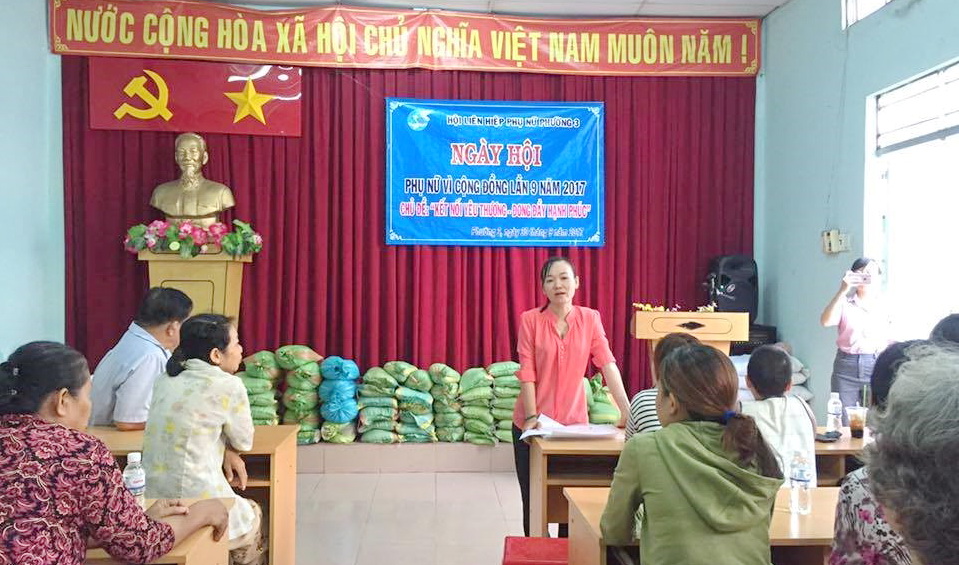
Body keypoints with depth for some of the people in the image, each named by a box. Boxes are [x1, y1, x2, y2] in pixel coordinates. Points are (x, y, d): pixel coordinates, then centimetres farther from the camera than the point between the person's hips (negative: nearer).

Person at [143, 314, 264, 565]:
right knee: (252, 514, 25)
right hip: (196, 503, -6)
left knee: (243, 508, 29)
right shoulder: (227, 386, -12)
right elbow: (244, 442, 0)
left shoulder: (165, 380, 7)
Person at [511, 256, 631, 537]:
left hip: (574, 423, 1)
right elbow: (527, 372, -9)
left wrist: (627, 412, -17)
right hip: (533, 425, -1)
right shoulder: (530, 320, -5)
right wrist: (532, 416, -17)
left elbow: (608, 365, -9)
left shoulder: (590, 319, 0)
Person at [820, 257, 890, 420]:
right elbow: (826, 321, -17)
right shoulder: (844, 303, 2)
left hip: (875, 365, 1)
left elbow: (886, 342, 11)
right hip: (846, 366, -1)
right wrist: (842, 291, -23)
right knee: (842, 423, 0)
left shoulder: (883, 305, 7)